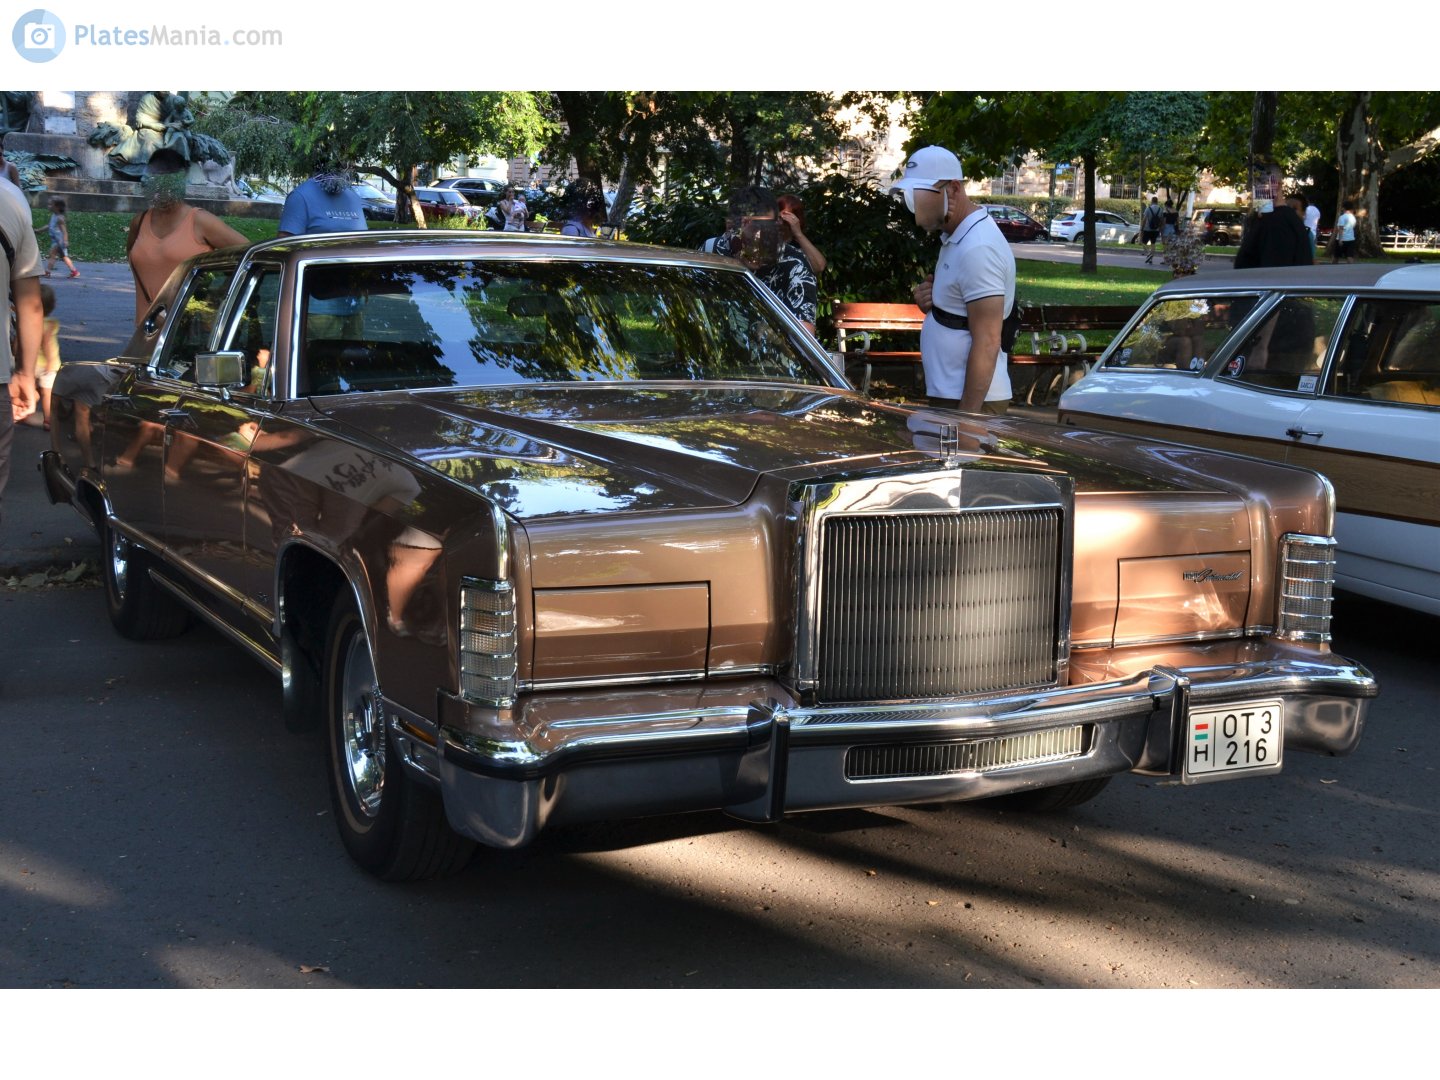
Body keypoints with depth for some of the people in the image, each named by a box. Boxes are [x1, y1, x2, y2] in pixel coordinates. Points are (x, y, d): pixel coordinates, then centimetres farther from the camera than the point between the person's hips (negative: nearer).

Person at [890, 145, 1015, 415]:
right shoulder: (956, 237, 13)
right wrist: (932, 302, 3)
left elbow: (986, 344, -21)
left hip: (969, 401, -10)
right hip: (949, 395, 10)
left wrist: (966, 416, -22)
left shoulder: (978, 248, -18)